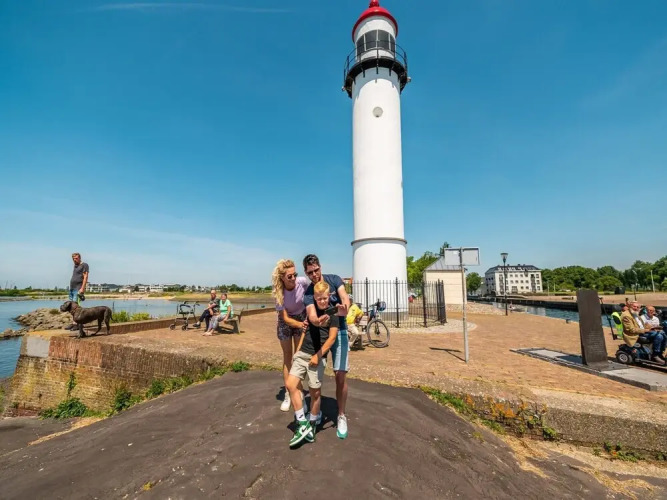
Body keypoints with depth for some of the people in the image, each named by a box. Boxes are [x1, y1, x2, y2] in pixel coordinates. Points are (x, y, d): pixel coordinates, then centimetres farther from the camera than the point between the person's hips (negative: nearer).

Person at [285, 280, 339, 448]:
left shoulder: (333, 313, -7)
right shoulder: (311, 309, 9)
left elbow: (332, 338, -10)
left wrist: (318, 355, -14)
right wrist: (297, 351, 14)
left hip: (317, 356, -5)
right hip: (301, 353, 5)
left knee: (315, 391, 5)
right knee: (290, 384, -5)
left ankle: (312, 424, 29)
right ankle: (302, 424, 6)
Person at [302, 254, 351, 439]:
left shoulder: (334, 279, -10)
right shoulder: (308, 293, -11)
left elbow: (344, 296, -27)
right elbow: (311, 314, -27)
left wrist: (345, 308, -51)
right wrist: (317, 321, -52)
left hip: (339, 331, -1)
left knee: (340, 375, -6)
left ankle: (341, 417, 13)